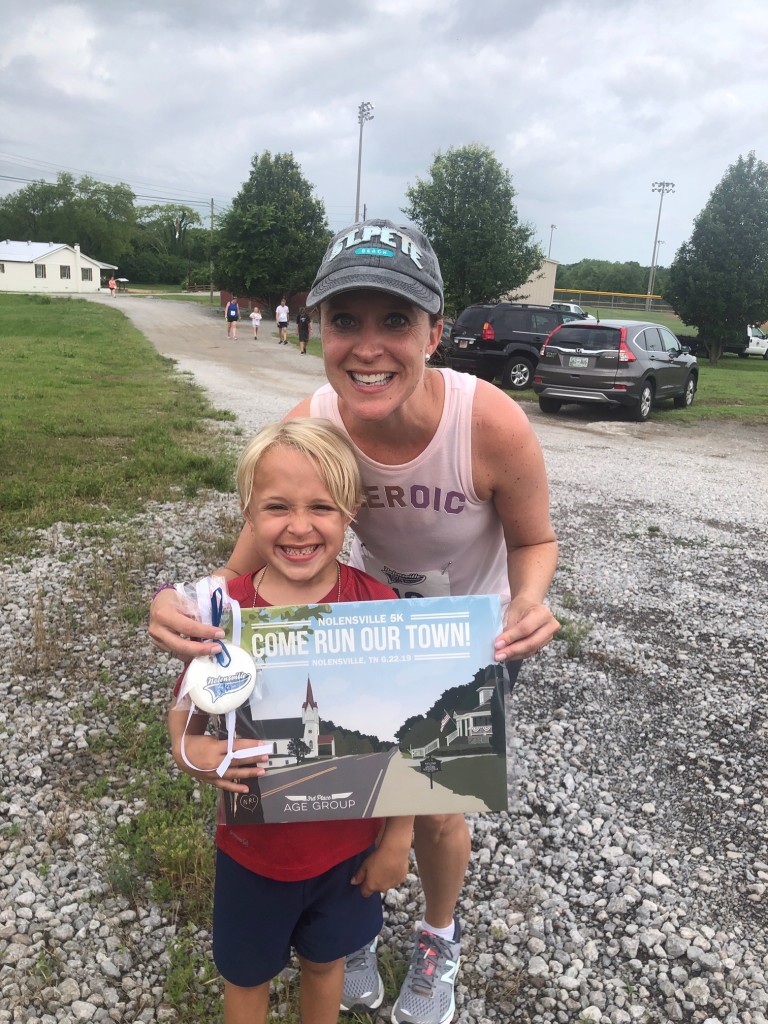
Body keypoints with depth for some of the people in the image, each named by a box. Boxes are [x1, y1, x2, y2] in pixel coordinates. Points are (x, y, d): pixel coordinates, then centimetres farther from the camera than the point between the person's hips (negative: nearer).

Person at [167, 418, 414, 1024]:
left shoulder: (378, 605, -20)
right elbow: (185, 714, -5)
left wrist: (398, 839, -4)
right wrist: (189, 749, -26)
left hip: (350, 841, 0)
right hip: (253, 845, 0)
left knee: (326, 959, 26)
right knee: (246, 974, 24)